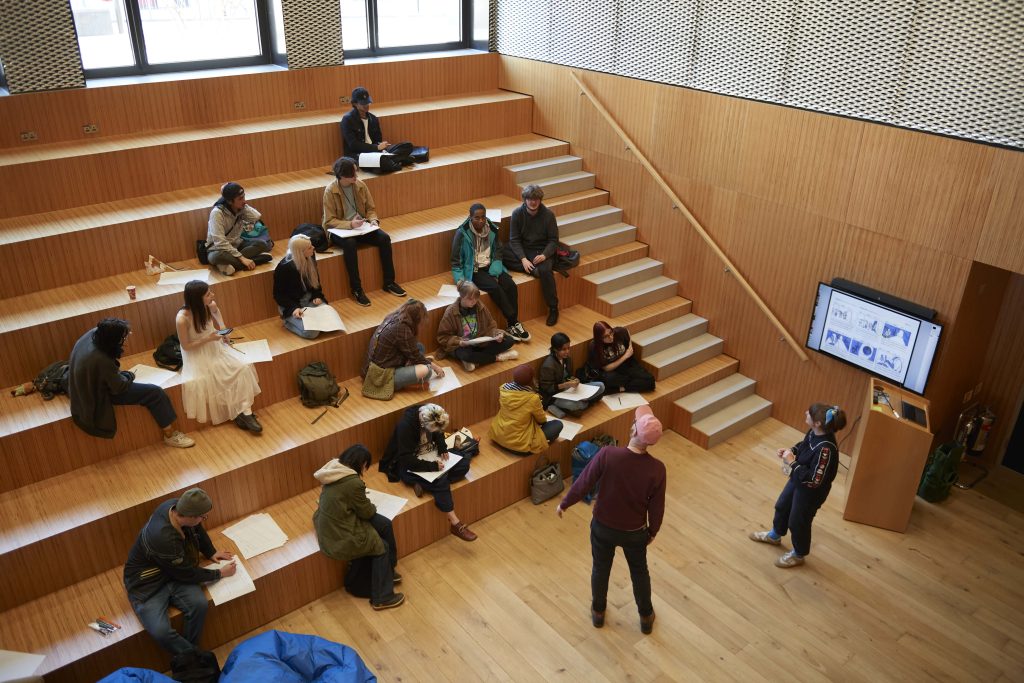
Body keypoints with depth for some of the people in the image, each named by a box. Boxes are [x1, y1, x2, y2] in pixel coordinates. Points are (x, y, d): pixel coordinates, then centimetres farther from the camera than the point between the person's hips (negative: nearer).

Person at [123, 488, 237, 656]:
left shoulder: (177, 506, -15)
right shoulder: (164, 538, -36)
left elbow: (198, 530, 11)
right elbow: (187, 574, -20)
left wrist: (211, 553, 10)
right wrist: (219, 574, -10)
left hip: (176, 571, 6)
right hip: (147, 584, -6)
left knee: (199, 604, -22)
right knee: (161, 631, -28)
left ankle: (189, 654, -1)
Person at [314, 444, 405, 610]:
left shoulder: (334, 471, 0)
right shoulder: (353, 482, -26)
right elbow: (366, 512, -12)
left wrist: (366, 506, 5)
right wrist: (372, 507, 9)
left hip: (329, 527, 8)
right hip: (340, 539, -8)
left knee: (384, 525, 13)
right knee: (382, 547, 12)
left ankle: (387, 571, 30)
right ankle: (382, 598, 21)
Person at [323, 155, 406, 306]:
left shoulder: (360, 185, -1)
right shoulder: (330, 191, -14)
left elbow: (371, 208, 8)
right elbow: (329, 221, -13)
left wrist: (373, 220, -13)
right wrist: (350, 224, -27)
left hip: (361, 226, 5)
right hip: (340, 230, -4)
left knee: (384, 238, -20)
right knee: (350, 244, -37)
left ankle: (389, 282, -9)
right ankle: (356, 289, -26)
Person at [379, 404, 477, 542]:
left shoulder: (430, 416, -12)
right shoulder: (405, 425, -31)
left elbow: (438, 433, 10)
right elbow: (407, 460, -29)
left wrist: (443, 448, -8)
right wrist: (432, 466, -32)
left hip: (428, 455, 8)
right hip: (408, 465, -7)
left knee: (464, 464, -9)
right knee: (440, 480, -30)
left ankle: (423, 484, -16)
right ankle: (455, 523, -21)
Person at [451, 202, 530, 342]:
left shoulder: (492, 230, 0)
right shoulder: (462, 233, -11)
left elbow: (498, 253, 6)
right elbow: (456, 261, -5)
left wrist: (494, 272, -9)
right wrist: (460, 278, -20)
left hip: (490, 267, 4)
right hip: (473, 270, -4)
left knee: (510, 285, -22)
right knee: (495, 288, -29)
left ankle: (511, 326, -15)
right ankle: (514, 323, -19)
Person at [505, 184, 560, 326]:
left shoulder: (548, 214, -7)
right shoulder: (517, 213, -5)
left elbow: (553, 240, -4)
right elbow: (514, 239, -6)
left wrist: (544, 255, -23)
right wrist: (523, 259, -20)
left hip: (542, 251, -2)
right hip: (522, 250, 2)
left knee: (545, 270, -34)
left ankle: (553, 309, -19)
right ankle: (535, 270, -23)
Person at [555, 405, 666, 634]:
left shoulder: (607, 455, -29)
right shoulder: (657, 468, -24)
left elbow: (583, 484, -17)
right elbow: (656, 507, -11)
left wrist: (564, 504, 1)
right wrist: (652, 531, 9)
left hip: (603, 526, 0)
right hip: (635, 531, 0)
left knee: (600, 569, 26)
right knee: (640, 572, 27)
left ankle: (598, 612, 48)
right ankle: (646, 617, 47)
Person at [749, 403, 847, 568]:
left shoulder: (825, 449, -39)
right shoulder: (815, 432, -14)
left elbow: (814, 480, -35)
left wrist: (792, 462, -30)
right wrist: (791, 451, -8)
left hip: (810, 492, -9)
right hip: (797, 480, 9)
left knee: (798, 522, 15)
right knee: (782, 506, 29)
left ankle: (798, 555, 44)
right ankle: (775, 535, 57)